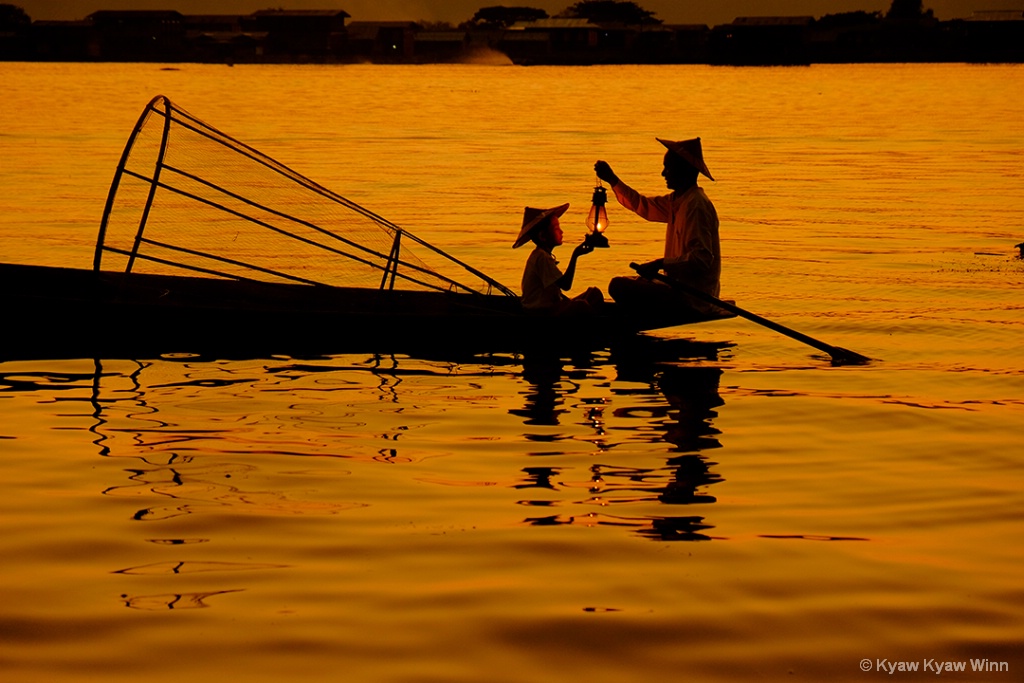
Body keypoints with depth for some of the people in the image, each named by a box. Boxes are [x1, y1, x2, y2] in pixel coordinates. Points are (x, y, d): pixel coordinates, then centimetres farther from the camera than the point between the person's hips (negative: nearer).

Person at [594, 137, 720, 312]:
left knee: (619, 286, -17)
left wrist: (661, 264, -26)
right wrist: (613, 181, 19)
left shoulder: (695, 206, -19)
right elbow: (644, 206, 26)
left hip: (691, 297, -11)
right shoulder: (678, 200, 12)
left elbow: (701, 259, -27)